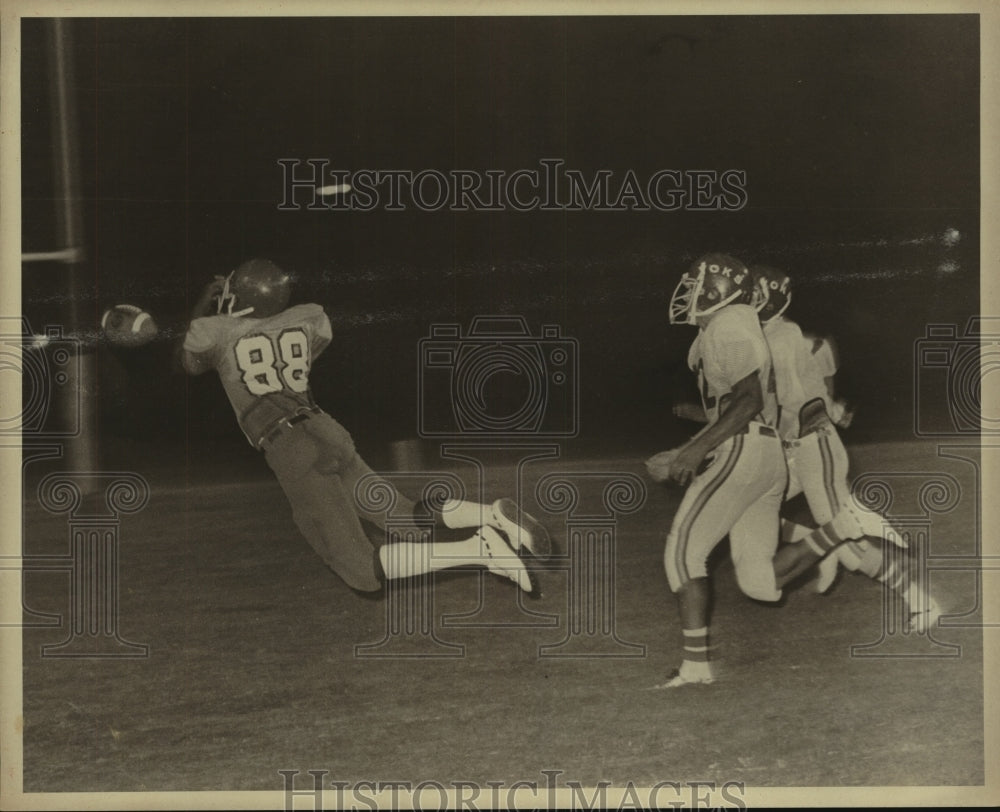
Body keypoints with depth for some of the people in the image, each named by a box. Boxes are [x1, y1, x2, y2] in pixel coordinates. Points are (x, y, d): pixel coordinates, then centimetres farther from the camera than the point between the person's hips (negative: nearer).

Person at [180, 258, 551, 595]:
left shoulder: (213, 332, 2)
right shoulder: (308, 321, 13)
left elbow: (190, 364, 26)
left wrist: (204, 303, 37)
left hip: (290, 453, -6)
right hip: (330, 436, 6)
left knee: (364, 572, -10)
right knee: (405, 516, 20)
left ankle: (476, 548, -25)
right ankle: (492, 515, -6)